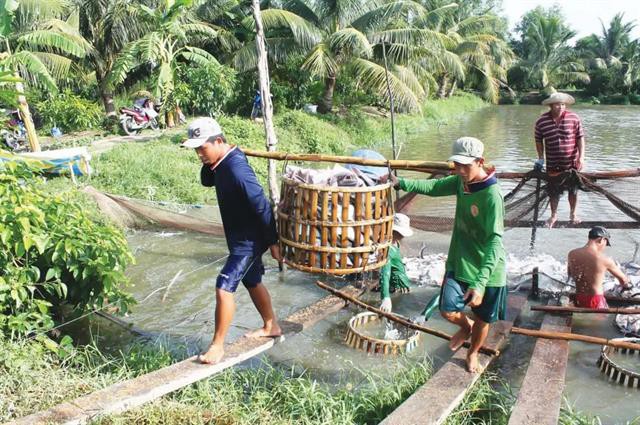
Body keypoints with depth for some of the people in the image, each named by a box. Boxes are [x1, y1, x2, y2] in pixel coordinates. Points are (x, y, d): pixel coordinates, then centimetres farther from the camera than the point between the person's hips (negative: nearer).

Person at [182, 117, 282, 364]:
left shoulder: (237, 169, -28)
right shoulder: (221, 164, 1)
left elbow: (262, 207, -25)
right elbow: (206, 181, 20)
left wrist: (273, 242, -19)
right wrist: (208, 164, -2)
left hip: (250, 241, -10)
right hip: (240, 239, 10)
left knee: (223, 288, -9)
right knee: (252, 282, 22)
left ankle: (217, 346, 5)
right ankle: (271, 326, 41)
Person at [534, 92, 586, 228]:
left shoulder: (574, 118, -7)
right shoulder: (541, 121, -6)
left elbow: (580, 138, -3)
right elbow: (539, 140, 6)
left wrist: (581, 157, -10)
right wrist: (540, 158, 4)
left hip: (572, 162, 0)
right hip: (553, 164, 0)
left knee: (573, 190, 12)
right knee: (553, 191, 9)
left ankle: (573, 214, 32)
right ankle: (553, 215, 28)